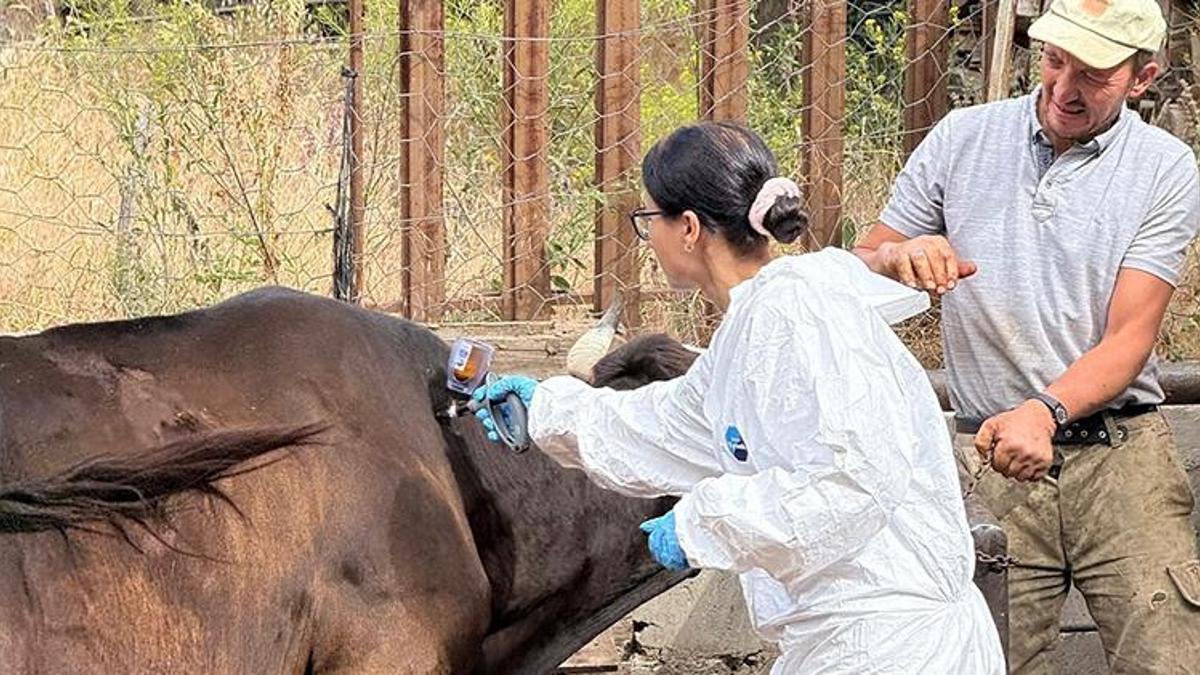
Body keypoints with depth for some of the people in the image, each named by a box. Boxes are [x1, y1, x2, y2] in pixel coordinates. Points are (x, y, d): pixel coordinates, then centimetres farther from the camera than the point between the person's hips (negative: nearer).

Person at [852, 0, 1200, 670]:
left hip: (1120, 453, -1)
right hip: (991, 460, 1)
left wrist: (1045, 412, -24)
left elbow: (1130, 338, -6)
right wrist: (901, 256, -13)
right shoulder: (963, 138, 6)